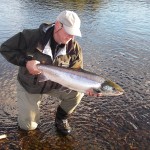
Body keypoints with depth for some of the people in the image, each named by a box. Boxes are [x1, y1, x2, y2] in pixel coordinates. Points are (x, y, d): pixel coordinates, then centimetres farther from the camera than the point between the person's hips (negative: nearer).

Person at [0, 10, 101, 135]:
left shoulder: (74, 48, -17)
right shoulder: (32, 36, -28)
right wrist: (25, 62, -35)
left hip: (55, 85, 3)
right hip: (29, 86, -2)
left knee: (78, 92, -22)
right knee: (28, 126, 0)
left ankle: (61, 119, 7)